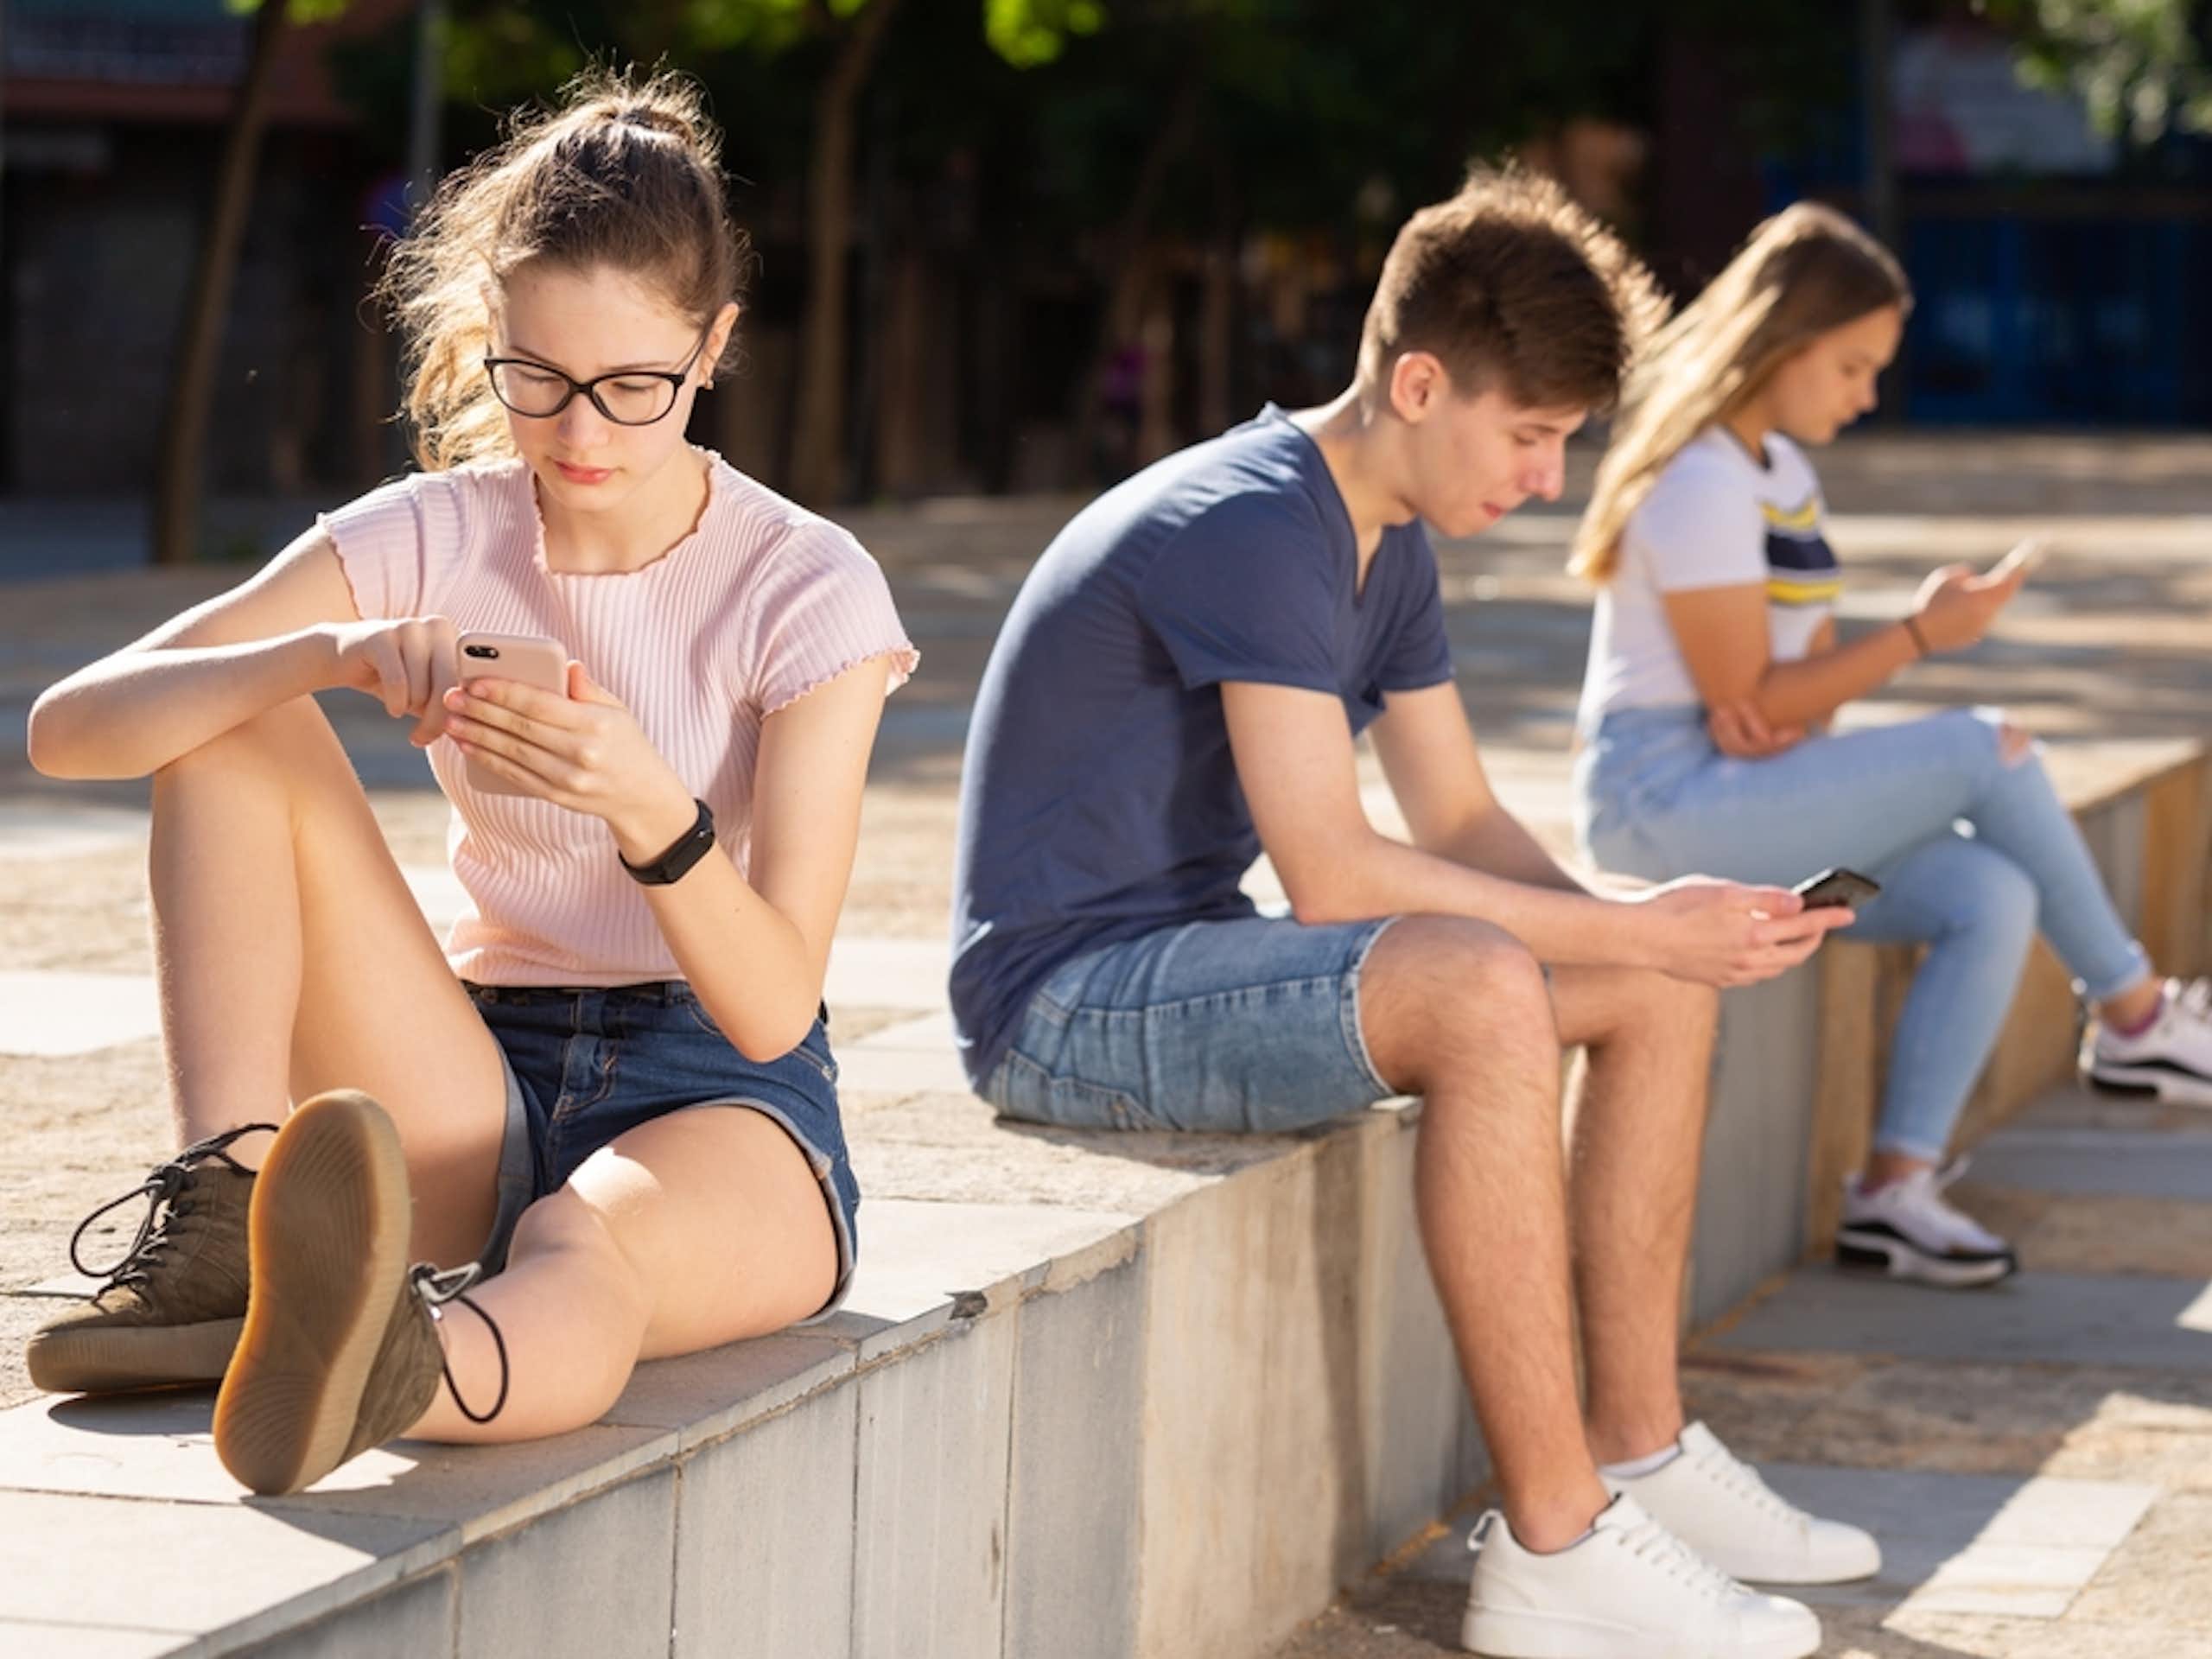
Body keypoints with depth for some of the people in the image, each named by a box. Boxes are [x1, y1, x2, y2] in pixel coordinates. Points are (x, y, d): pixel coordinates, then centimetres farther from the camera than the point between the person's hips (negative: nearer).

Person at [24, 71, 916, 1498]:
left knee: (588, 1249, -43)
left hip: (723, 1105, -4)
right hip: (481, 1095, 4)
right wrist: (328, 656, -28)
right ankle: (224, 1215, -30)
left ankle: (372, 1375, -80)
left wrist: (652, 813, -35)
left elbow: (774, 1008, -15)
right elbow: (68, 727, -10)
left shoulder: (808, 589, -7)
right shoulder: (433, 541, 1)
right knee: (234, 717, -13)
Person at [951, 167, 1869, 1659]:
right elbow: (1335, 878, -28)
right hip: (1065, 993, -10)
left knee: (1665, 985, 6)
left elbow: (1459, 821, 11)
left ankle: (1637, 1453, 10)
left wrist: (1652, 929, -8)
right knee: (1477, 988, -35)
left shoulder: (1391, 548, 10)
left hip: (1193, 957, 10)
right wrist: (1627, 928, -23)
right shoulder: (1256, 527, -22)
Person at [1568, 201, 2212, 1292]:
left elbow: (1806, 667, 14)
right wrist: (1922, 635, -14)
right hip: (1664, 801, -9)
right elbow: (1748, 702, -16)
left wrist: (1790, 713, -10)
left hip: (1754, 794, 9)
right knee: (1989, 750, -19)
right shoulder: (1701, 485, -14)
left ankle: (1895, 1189, -16)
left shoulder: (1783, 472, 16)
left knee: (1991, 899, -15)